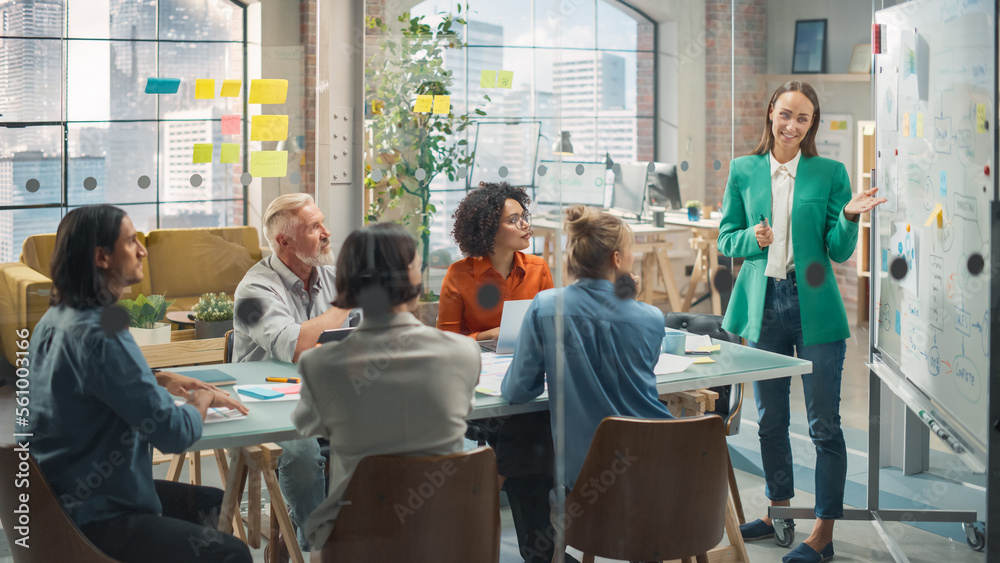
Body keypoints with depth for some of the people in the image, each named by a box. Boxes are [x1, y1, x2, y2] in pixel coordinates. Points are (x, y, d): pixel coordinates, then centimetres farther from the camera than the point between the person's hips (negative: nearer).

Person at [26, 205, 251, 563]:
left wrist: (160, 380, 14)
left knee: (213, 503, 21)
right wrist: (203, 399, -3)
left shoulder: (54, 318, 5)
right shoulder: (99, 334, -26)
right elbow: (174, 433, -24)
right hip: (93, 520, -11)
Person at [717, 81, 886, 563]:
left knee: (824, 424, -1)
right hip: (763, 305, 3)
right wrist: (751, 238, -13)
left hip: (814, 307, -3)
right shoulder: (744, 171, 5)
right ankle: (779, 508, 34)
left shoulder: (830, 173, 0)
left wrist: (849, 217, -21)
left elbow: (840, 251, -2)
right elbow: (726, 240, 8)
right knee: (769, 418, 15)